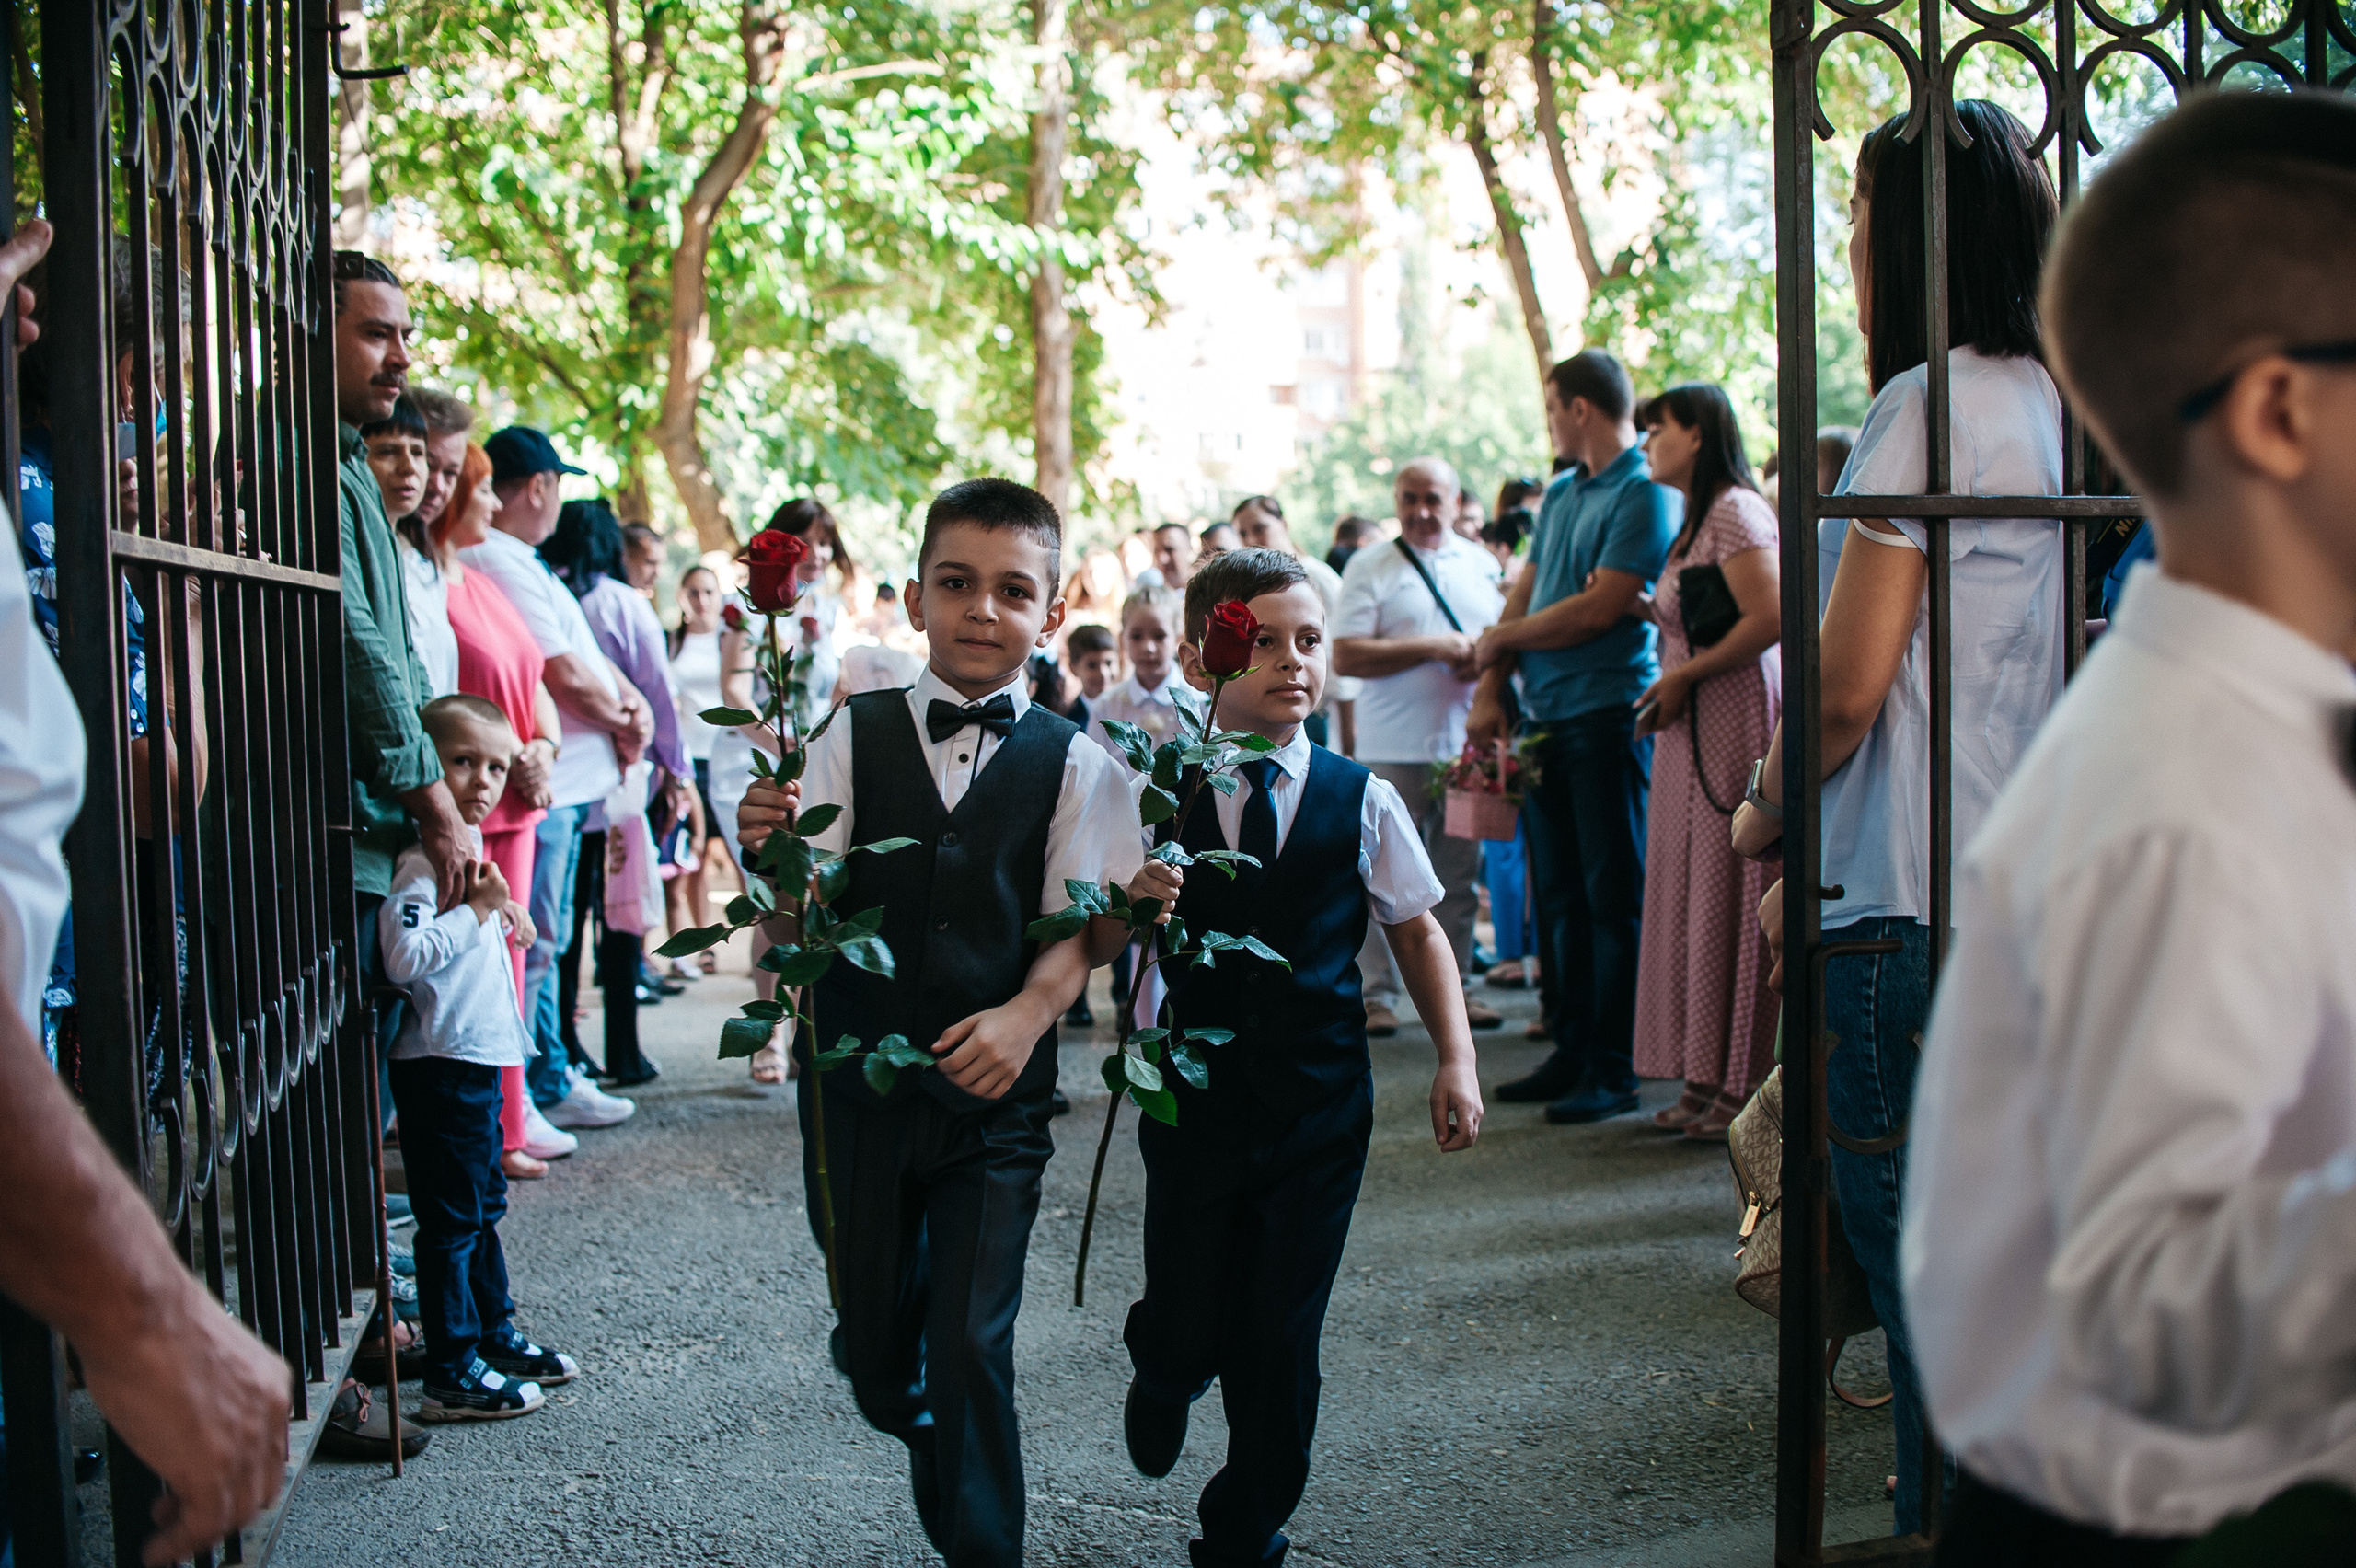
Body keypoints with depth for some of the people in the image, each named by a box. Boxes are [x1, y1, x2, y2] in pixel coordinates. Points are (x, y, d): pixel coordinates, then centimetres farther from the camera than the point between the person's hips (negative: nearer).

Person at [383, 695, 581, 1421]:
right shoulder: (422, 860, -18)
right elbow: (404, 957, -31)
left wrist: (502, 921, 12)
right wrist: (477, 911, -25)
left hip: (477, 1059, 11)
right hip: (441, 1064, -11)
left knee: (483, 1206, 20)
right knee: (451, 1219, -4)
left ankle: (495, 1335, 33)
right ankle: (451, 1375, 2)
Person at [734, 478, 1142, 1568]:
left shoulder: (1068, 762, -1)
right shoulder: (854, 736, -1)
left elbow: (1079, 926, -5)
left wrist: (1027, 1013, -23)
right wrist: (770, 856, -27)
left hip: (994, 1086, -1)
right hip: (857, 1077, 2)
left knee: (971, 1345, -3)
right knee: (871, 1335, 14)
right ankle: (925, 1440, 46)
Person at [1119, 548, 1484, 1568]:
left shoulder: (1361, 802, -1)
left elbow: (1417, 931, 9)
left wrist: (1457, 1059, 1)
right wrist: (1133, 905, -25)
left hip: (1318, 1109, 1)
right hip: (1193, 1099, 0)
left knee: (1278, 1347, 4)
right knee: (1183, 1328, 5)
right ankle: (1164, 1379, 44)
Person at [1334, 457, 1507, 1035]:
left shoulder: (1482, 564, 13)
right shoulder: (1370, 567, 0)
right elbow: (1345, 656, -9)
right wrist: (1432, 649, -13)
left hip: (1466, 743, 4)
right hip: (1394, 746, -4)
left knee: (1459, 874, 8)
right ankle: (1377, 993, 4)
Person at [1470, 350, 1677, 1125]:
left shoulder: (1646, 494, -10)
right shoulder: (1559, 493, 17)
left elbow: (1598, 610, -16)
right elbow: (1524, 596, 17)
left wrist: (1499, 639, -3)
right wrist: (1490, 690, 5)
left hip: (1609, 714, -8)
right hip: (1546, 715, 8)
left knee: (1614, 895, -4)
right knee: (1561, 893, 11)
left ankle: (1614, 1070, 0)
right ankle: (1572, 1053, 19)